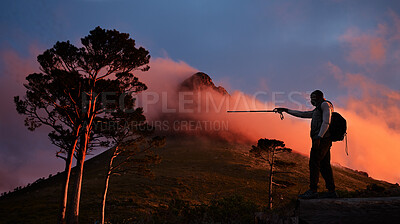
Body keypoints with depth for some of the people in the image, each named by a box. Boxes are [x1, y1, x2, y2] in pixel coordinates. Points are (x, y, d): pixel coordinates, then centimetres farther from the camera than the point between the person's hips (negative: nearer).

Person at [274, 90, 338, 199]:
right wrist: (286, 110, 31)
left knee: (314, 162, -14)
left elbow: (326, 121, -12)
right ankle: (331, 191, 2)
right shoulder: (317, 110, 29)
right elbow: (302, 114, 32)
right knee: (324, 165, 4)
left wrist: (319, 137, -21)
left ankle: (312, 190, -18)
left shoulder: (325, 104, 1)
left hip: (322, 138, -9)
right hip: (325, 141, 9)